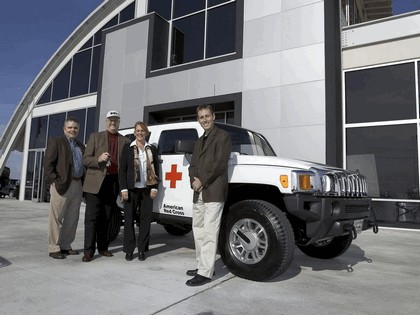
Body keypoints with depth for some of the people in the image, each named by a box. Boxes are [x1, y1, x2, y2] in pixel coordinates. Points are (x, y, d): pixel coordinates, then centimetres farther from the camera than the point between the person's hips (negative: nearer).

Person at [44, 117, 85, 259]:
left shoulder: (81, 146, 18)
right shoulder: (56, 142, 2)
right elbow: (48, 163, -6)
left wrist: (83, 182, 7)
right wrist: (54, 180, -13)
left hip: (77, 185, 6)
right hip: (61, 185, -6)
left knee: (72, 219, 10)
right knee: (56, 218, 1)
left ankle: (66, 246, 20)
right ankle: (54, 248, 10)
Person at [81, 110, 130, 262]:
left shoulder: (125, 141, 11)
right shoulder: (95, 137, 8)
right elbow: (85, 159, 3)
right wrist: (98, 159, -17)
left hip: (114, 183, 2)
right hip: (96, 182, -2)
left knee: (106, 218, 11)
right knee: (92, 217, -1)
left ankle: (103, 247, 21)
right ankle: (89, 250, 5)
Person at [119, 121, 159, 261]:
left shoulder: (152, 149, 10)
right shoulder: (128, 148, 4)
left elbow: (156, 170, 8)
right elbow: (122, 169, 1)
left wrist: (154, 188, -1)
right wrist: (124, 189, -7)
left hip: (147, 189, 2)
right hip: (132, 189, -1)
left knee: (145, 219, 5)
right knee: (129, 219, 4)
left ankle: (142, 249, 16)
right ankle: (129, 250, 14)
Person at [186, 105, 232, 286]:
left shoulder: (222, 136, -2)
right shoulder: (200, 141, 22)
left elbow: (219, 163, -13)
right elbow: (193, 164, 17)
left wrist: (202, 182, -12)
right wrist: (194, 180, -3)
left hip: (213, 192, -8)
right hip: (198, 193, 9)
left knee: (209, 233, -8)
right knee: (198, 231, 14)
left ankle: (205, 273, -2)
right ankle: (202, 265, 26)